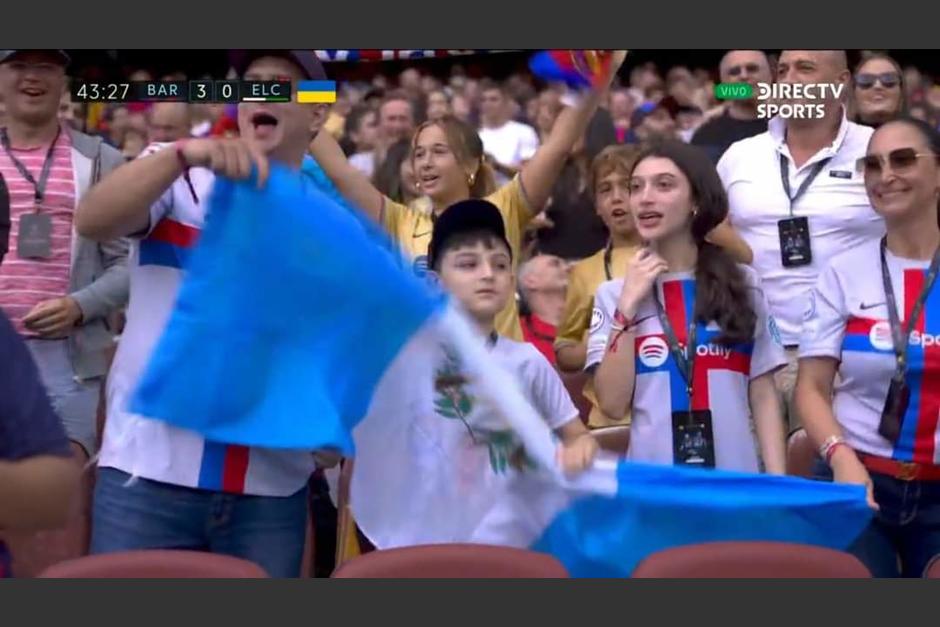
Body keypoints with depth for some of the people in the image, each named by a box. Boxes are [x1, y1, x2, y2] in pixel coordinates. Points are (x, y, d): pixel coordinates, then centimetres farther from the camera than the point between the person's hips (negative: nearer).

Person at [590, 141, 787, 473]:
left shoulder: (743, 285, 6)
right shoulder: (613, 294, 4)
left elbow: (764, 395, 5)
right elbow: (613, 404, -5)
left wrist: (777, 480, -3)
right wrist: (628, 307, -8)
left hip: (734, 477, 1)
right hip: (651, 477, 0)